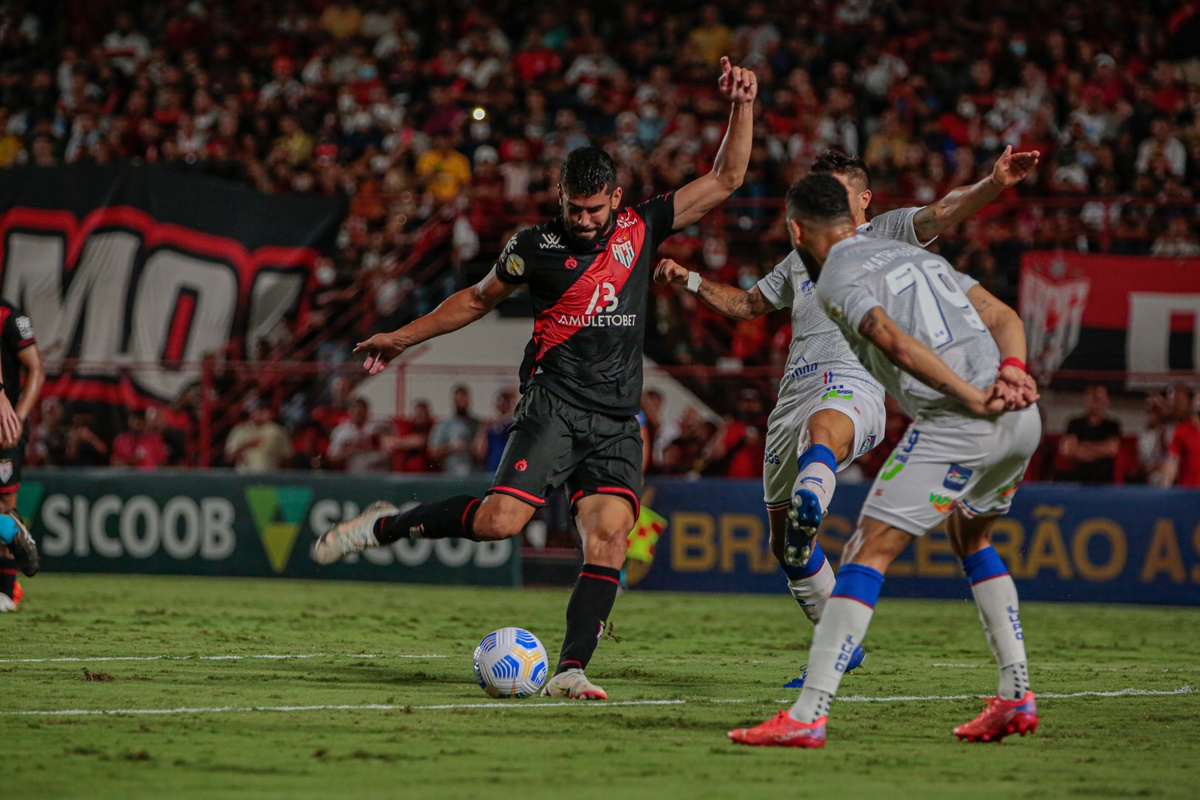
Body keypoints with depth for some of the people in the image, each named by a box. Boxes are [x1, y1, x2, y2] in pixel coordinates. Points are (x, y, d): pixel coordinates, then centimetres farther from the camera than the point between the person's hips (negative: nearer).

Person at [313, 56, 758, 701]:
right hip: (553, 403, -3)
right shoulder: (537, 247, 4)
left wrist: (742, 109, -2)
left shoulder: (641, 229, 9)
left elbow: (724, 181, 10)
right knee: (500, 519, -21)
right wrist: (402, 338, 24)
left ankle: (570, 670, -16)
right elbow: (479, 298, 20)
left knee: (610, 536, -16)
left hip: (617, 421, 3)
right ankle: (385, 526, 1)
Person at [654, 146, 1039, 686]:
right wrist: (689, 280, 28)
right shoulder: (801, 257, 30)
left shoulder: (885, 234, 13)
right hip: (794, 394, 8)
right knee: (781, 544, 8)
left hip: (852, 385, -8)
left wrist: (992, 185, -21)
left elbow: (942, 213, -3)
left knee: (823, 426, -45)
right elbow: (748, 304, 41)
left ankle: (808, 512, -77)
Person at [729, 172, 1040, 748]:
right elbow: (1005, 318, 19)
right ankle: (1016, 696, 25)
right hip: (1023, 420, 8)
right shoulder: (918, 257, 28)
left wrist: (973, 399, -16)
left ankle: (808, 716, -14)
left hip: (955, 424, -8)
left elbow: (897, 344, -16)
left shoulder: (837, 280, 3)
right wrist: (1012, 371, 1)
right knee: (969, 536, 30)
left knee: (869, 551, -6)